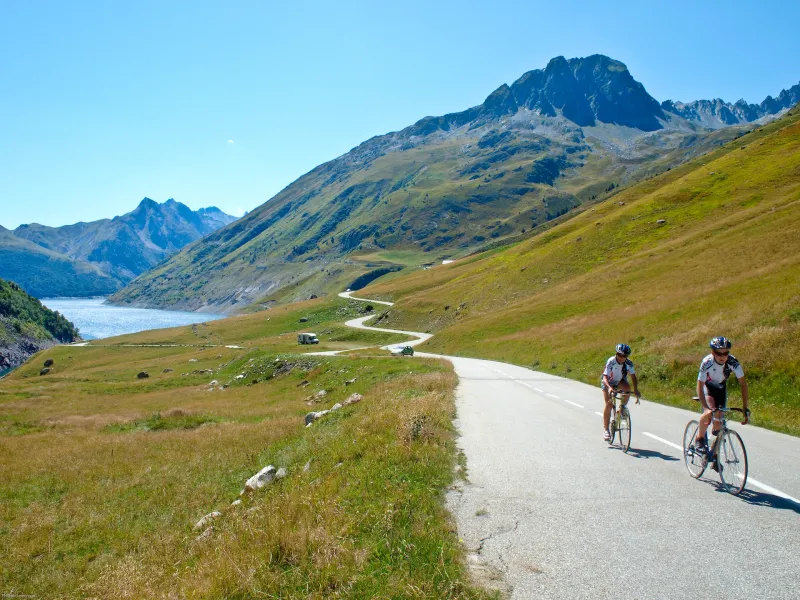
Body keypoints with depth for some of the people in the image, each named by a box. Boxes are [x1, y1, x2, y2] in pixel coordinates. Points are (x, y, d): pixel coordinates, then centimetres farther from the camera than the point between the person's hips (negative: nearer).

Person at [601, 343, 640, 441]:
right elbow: (605, 378, -36)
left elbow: (633, 376, -23)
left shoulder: (629, 363, -22)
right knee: (609, 404, -15)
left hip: (620, 382, 3)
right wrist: (609, 387, -55)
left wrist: (636, 389, -39)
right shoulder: (611, 361, -31)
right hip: (608, 383, -3)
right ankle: (606, 429, -3)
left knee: (627, 387, -32)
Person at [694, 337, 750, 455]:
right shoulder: (707, 362, -36)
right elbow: (700, 387, -36)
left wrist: (745, 408, -31)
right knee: (709, 413, -29)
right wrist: (707, 408, -47)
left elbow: (743, 384, -26)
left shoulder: (733, 362, -31)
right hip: (707, 386, -3)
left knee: (719, 420, -4)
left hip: (721, 388, 3)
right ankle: (699, 439, -5)